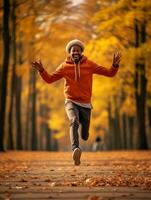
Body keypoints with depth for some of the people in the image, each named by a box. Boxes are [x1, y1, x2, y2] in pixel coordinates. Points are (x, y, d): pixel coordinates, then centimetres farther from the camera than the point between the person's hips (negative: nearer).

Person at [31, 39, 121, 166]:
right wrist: (41, 70, -9)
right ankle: (75, 150, -50)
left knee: (85, 136, 5)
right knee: (74, 121, -34)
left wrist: (115, 65, -17)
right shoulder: (64, 66, 3)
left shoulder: (89, 65, 2)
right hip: (71, 102, -1)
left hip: (85, 104, 2)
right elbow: (49, 79, 9)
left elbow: (109, 73, 2)